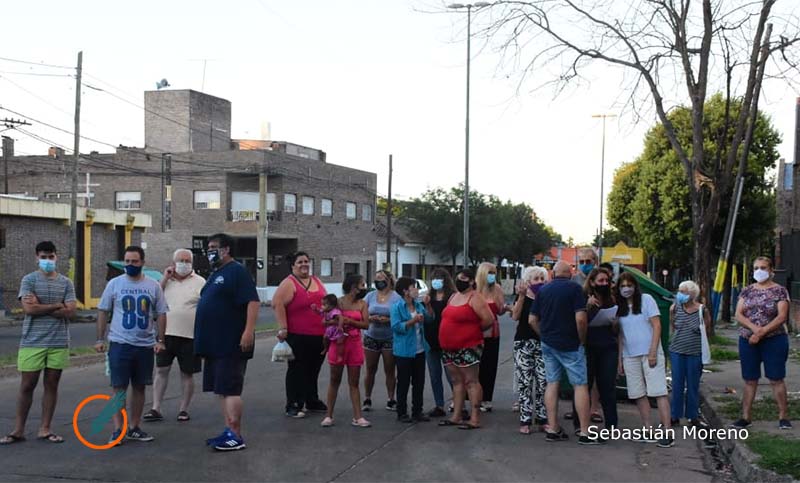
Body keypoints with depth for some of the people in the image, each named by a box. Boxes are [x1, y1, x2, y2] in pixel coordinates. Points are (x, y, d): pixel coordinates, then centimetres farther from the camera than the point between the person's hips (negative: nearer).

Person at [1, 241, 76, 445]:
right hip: (32, 342, -2)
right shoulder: (29, 280, -1)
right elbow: (29, 309, -14)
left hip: (59, 343, 2)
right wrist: (57, 305, -8)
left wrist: (40, 306, -10)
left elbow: (70, 312, -6)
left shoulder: (66, 283, 5)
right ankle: (18, 430, 14)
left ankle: (45, 429, 15)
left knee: (51, 385, 7)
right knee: (27, 386, 4)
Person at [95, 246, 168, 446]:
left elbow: (161, 313, 6)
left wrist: (160, 340, -2)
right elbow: (103, 312, 3)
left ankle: (133, 428, 20)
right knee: (119, 388, -3)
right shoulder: (114, 284, 0)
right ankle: (117, 430, 1)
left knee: (139, 387, 10)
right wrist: (100, 339, -2)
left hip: (145, 345, 2)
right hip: (120, 344, -2)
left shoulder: (153, 286, 4)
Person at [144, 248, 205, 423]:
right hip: (166, 334, 2)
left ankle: (183, 409, 17)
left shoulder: (199, 282, 0)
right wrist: (165, 278, -5)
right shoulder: (165, 280, 11)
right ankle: (156, 409, 6)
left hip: (189, 336, -2)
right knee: (161, 371, 1)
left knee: (187, 373, 6)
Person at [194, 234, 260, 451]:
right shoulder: (215, 274, 19)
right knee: (221, 390, 11)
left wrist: (248, 331, -27)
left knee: (230, 390, -9)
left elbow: (253, 302, -19)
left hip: (231, 344, -10)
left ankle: (236, 436, -5)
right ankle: (228, 431, 18)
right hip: (214, 344, 10)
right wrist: (203, 342, 23)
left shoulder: (237, 271, -9)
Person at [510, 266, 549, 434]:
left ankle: (542, 420, 7)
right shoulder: (522, 297, 5)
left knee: (543, 382, -1)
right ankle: (525, 421, 0)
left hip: (543, 342, 2)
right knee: (525, 382, -4)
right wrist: (521, 296, -16)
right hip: (524, 343, -1)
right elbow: (515, 316, -10)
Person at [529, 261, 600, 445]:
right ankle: (585, 433, -1)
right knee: (580, 386, 0)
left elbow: (532, 319, 6)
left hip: (548, 344, 5)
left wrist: (545, 335, 15)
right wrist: (582, 339, -5)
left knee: (552, 384, 9)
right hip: (570, 345, -5)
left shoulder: (543, 290, 7)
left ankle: (552, 429, 10)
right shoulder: (574, 288, -9)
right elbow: (580, 318, -18)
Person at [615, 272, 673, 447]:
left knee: (659, 392, -8)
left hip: (650, 353, -5)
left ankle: (667, 433, -10)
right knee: (639, 395, 4)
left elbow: (657, 325, -5)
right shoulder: (619, 307, 11)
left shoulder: (646, 299, -1)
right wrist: (620, 359, 8)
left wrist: (653, 352, -12)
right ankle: (648, 431, 10)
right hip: (630, 356, 5)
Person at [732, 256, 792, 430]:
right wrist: (754, 327, -17)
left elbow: (782, 317, -11)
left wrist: (761, 332, -19)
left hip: (773, 340, -3)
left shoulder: (779, 291, -2)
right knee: (750, 380, 8)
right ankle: (745, 416, 12)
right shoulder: (747, 291, 9)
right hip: (748, 341, 4)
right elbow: (738, 315, 1)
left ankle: (783, 416, 6)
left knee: (776, 379, -1)